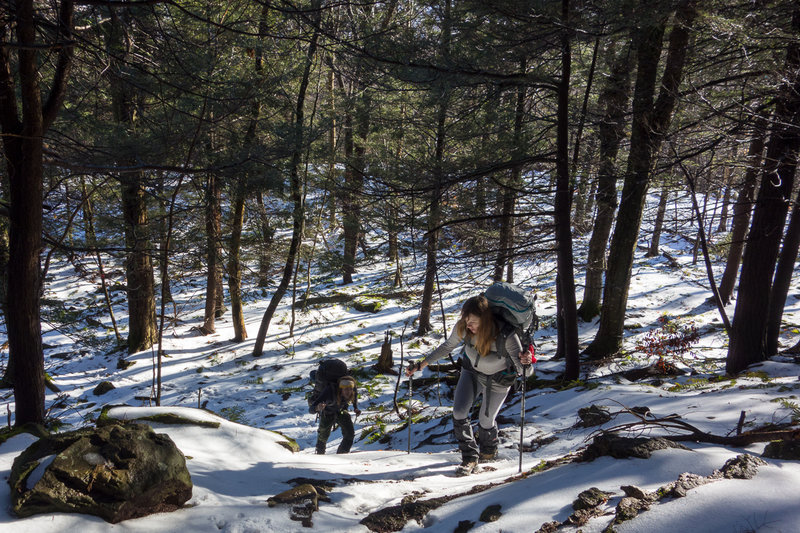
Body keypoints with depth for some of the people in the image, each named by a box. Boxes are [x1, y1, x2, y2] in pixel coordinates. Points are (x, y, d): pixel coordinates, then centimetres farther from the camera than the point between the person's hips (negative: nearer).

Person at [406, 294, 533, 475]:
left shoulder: (506, 335, -38)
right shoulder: (463, 327, -28)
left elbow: (526, 371, -36)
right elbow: (447, 347, -7)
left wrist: (525, 364, -60)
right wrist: (422, 363, -8)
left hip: (498, 379, -3)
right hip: (472, 372, 3)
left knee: (486, 420, 7)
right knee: (459, 412, -12)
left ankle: (488, 450, 43)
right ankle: (470, 457, 9)